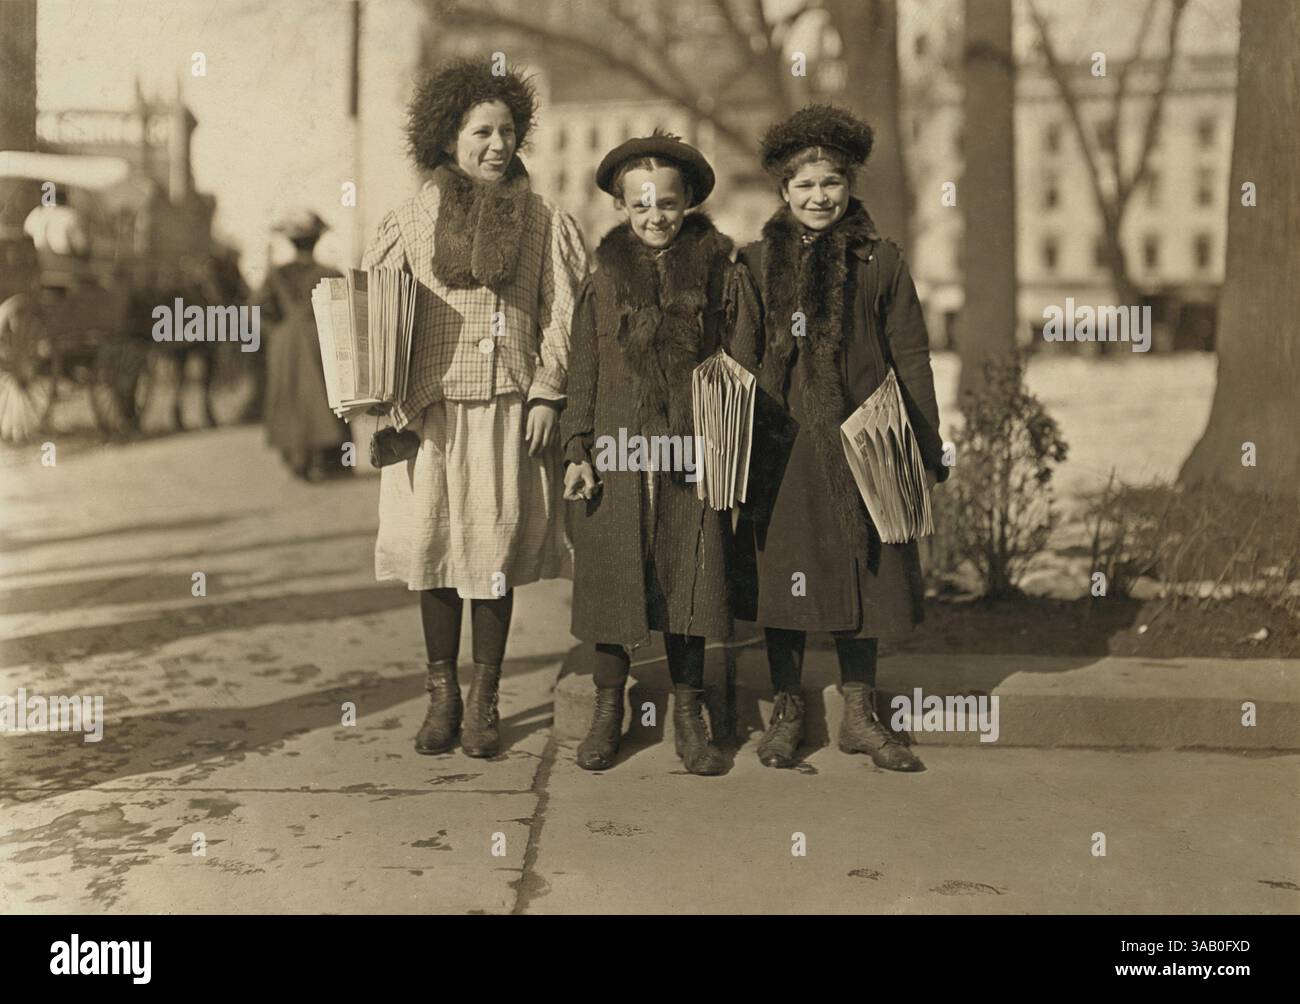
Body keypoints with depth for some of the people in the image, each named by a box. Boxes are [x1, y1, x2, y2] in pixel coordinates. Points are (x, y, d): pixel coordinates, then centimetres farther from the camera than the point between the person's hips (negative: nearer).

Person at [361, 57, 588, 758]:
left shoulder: (545, 222, 6)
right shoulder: (412, 220, 7)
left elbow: (563, 317, 4)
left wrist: (547, 395, -5)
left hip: (510, 407, -1)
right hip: (431, 407, 1)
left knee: (496, 550, 0)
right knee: (435, 550, 4)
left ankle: (484, 702, 13)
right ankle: (442, 696, 18)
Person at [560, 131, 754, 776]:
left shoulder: (717, 268, 5)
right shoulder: (603, 276, 6)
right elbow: (582, 372, 8)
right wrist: (577, 451, 1)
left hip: (693, 456, 0)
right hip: (618, 455, 0)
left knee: (689, 580, 4)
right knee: (612, 578, 4)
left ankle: (688, 714, 18)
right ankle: (608, 710, 20)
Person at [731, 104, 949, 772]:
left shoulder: (881, 262, 3)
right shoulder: (756, 264, 4)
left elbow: (910, 359, 4)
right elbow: (738, 363, 5)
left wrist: (928, 449, 2)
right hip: (781, 450, 0)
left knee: (861, 582, 7)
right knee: (783, 579, 6)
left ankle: (860, 716, 19)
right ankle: (786, 712, 20)